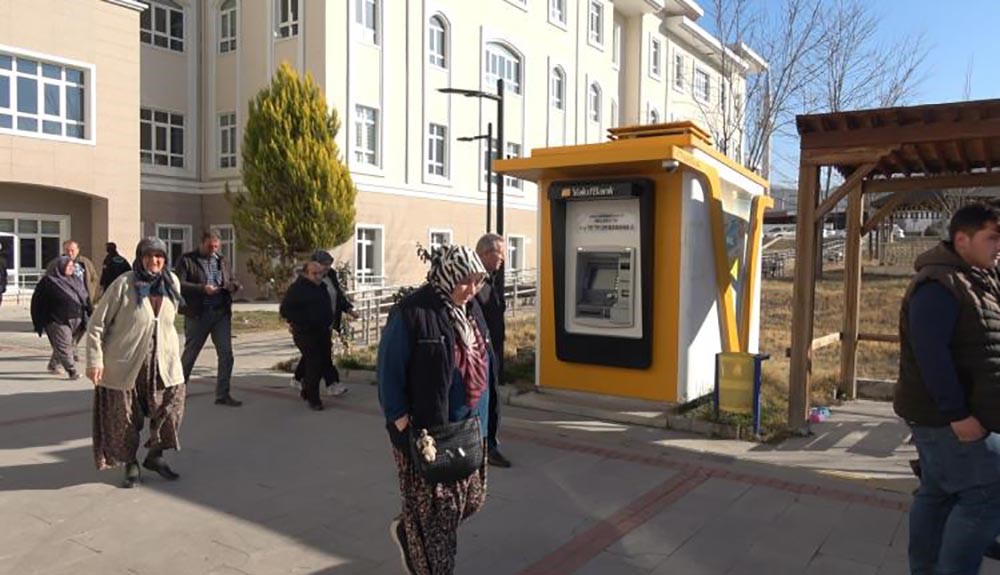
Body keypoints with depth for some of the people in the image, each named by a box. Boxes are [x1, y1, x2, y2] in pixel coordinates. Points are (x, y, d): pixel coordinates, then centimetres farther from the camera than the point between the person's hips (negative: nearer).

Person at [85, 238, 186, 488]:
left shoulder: (172, 282, 1)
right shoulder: (123, 284, -14)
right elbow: (97, 323, -9)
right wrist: (95, 360, -14)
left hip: (163, 362, 4)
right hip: (125, 363, -4)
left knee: (171, 408, 6)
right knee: (125, 416, 6)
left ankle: (155, 455, 28)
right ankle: (130, 464, 27)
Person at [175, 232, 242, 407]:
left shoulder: (221, 261, 15)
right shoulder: (187, 260, -1)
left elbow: (231, 281, 21)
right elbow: (179, 284, -12)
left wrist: (232, 286, -3)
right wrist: (202, 288, -22)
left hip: (221, 313, 4)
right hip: (197, 314, -4)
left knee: (226, 354, -1)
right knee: (190, 353, 9)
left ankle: (222, 394, 7)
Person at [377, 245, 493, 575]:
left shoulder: (471, 309, 7)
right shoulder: (412, 313, -17)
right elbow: (389, 371, -14)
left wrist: (482, 417, 15)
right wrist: (402, 424, -15)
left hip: (468, 428, 8)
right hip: (426, 430, -8)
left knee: (470, 498, 16)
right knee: (434, 507, 3)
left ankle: (408, 532, 39)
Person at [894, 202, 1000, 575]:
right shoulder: (939, 284, -17)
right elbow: (931, 353, -25)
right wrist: (958, 414, -26)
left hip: (947, 414, 10)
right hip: (945, 417, -10)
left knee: (937, 493, 14)